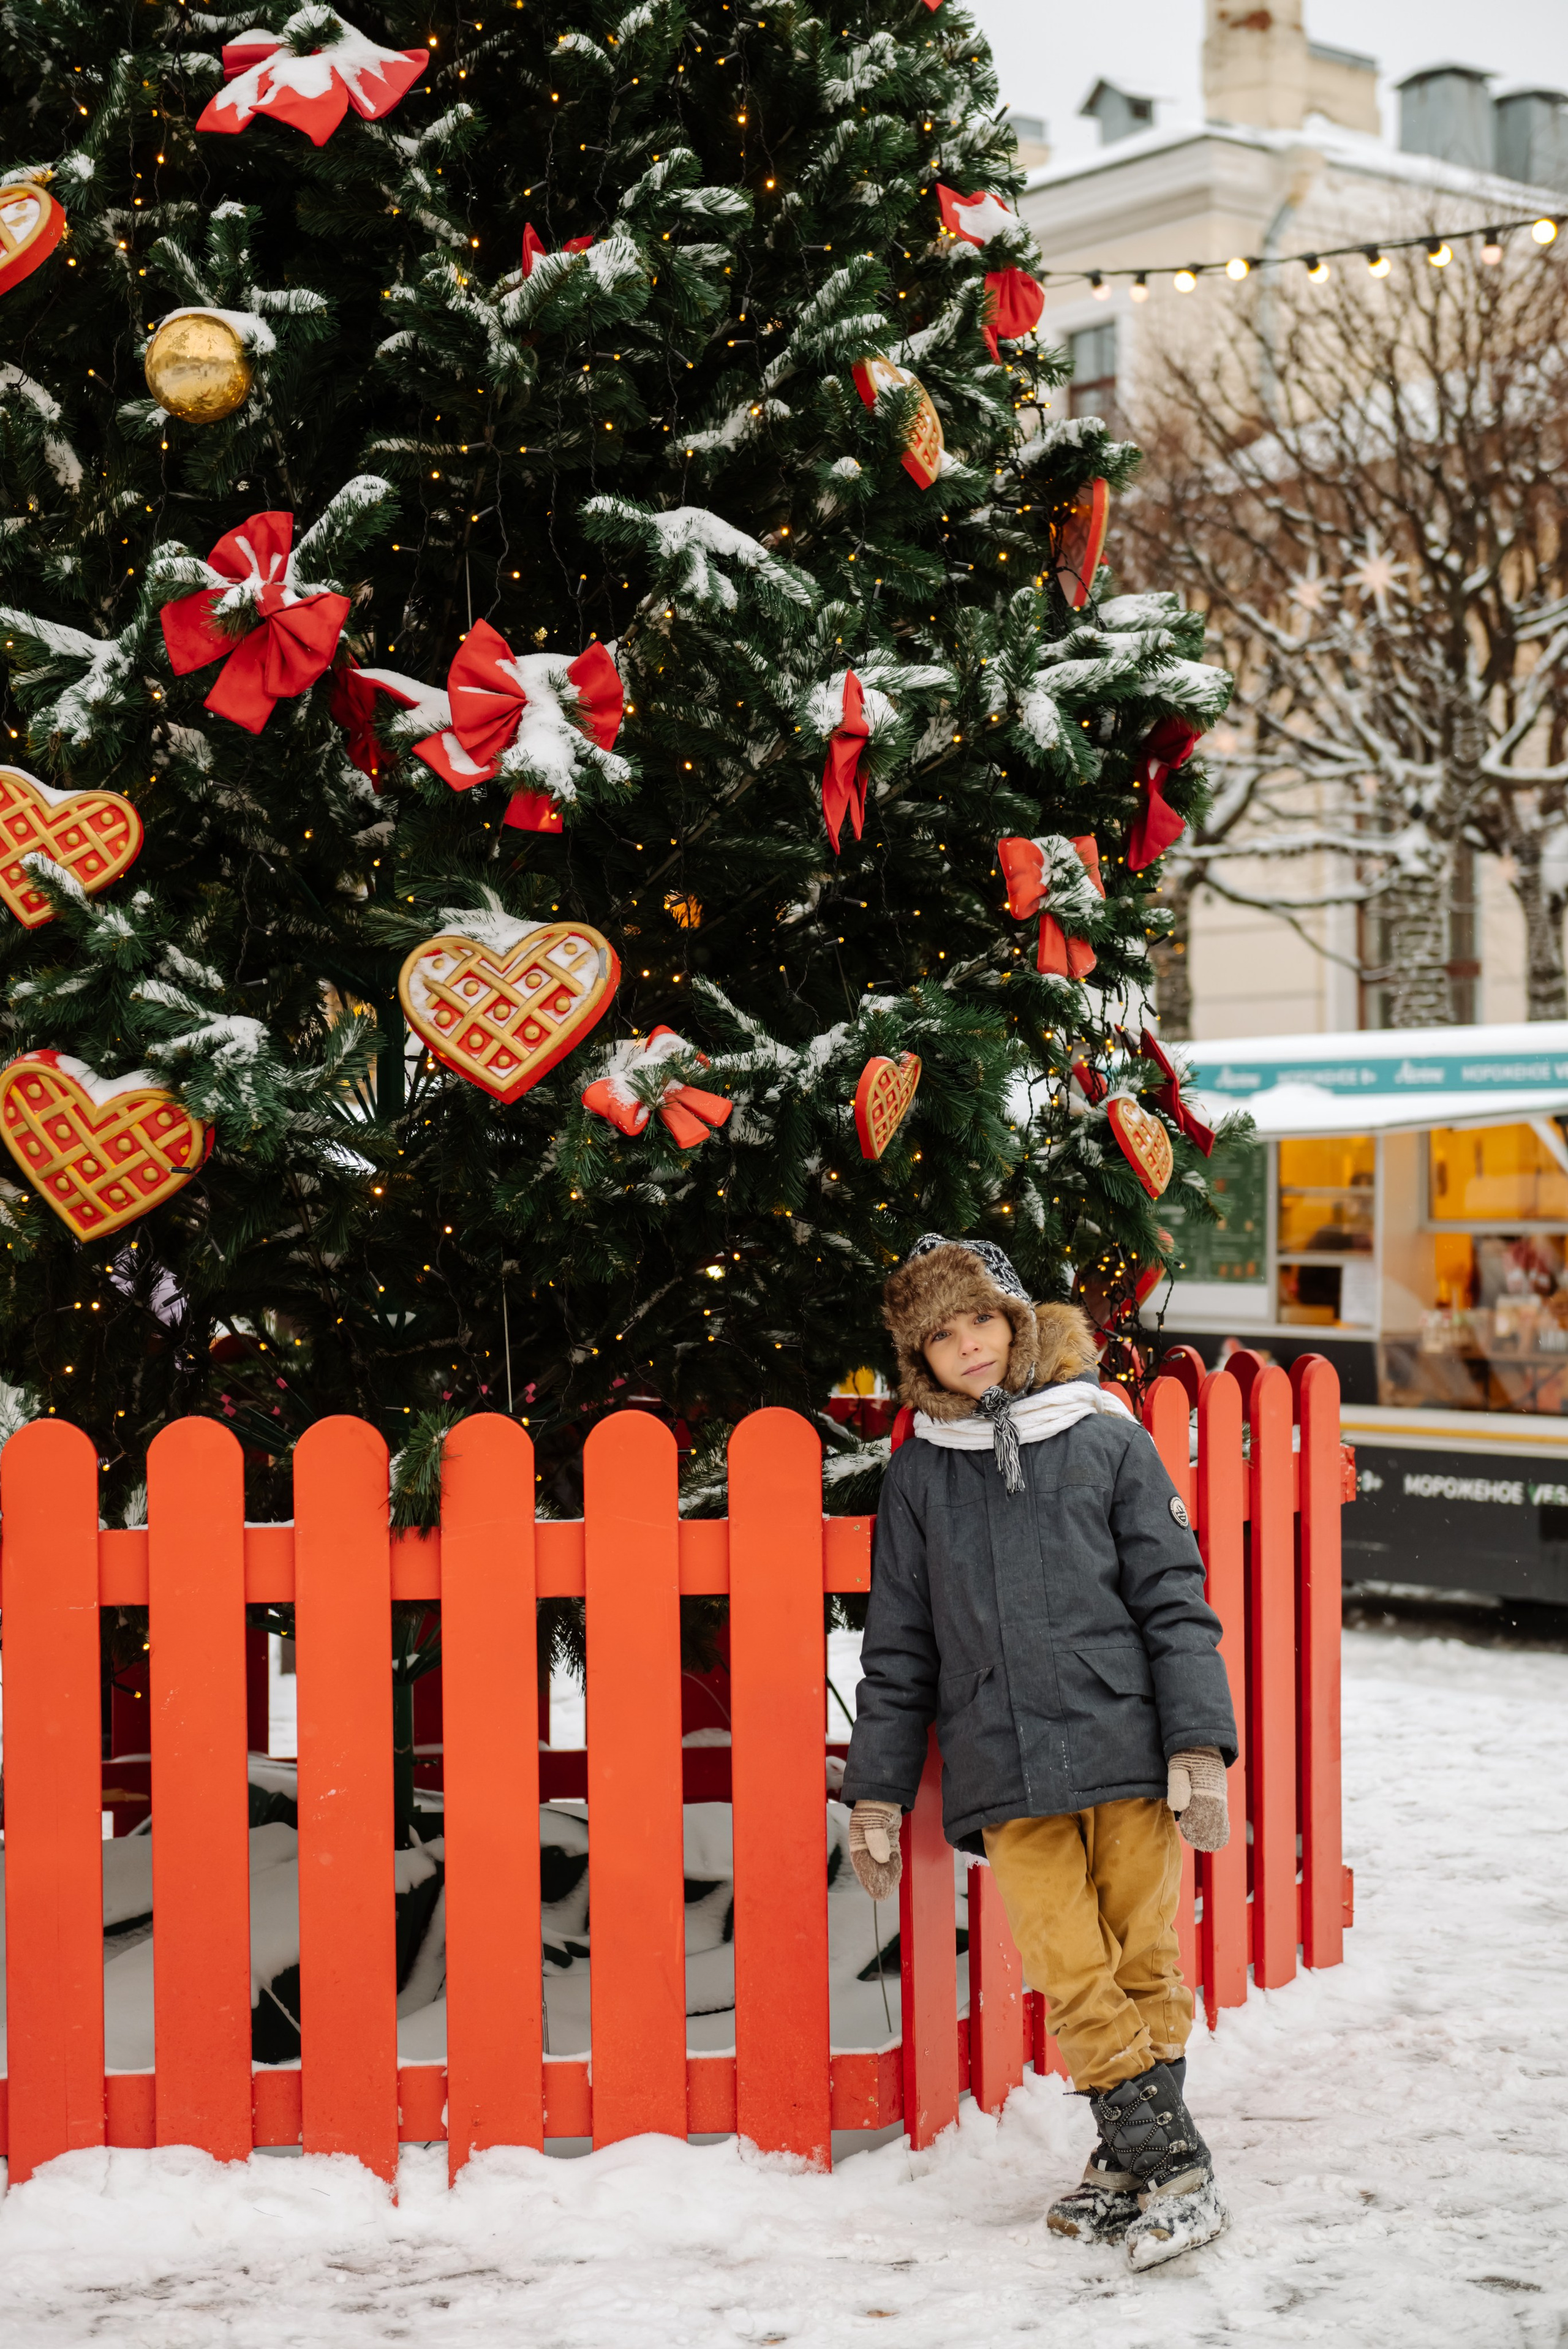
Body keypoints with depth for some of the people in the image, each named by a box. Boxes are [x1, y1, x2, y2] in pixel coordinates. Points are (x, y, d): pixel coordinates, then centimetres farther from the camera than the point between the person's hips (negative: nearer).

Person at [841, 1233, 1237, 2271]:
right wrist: (877, 1793, 12)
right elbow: (899, 1651, 15)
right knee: (1073, 1980, -4)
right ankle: (1167, 2168, 5)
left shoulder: (1107, 1440, 5)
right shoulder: (919, 1475, 11)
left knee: (1144, 1963, 3)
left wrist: (1200, 1747, -6)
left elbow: (1176, 1602, 2)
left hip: (1126, 1752, -1)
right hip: (1005, 1778, 1)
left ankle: (1142, 2164, 15)